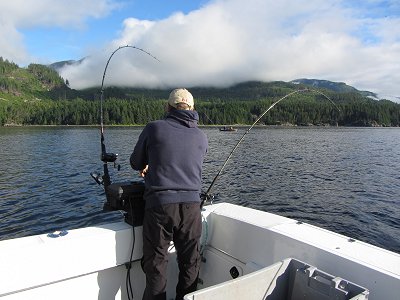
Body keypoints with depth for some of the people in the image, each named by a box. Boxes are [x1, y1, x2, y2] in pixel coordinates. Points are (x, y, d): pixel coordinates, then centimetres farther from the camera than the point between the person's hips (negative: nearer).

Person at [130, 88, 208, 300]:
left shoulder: (154, 128, -1)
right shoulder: (201, 137, 10)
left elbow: (136, 163, 10)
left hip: (159, 204, -3)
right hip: (191, 205, 3)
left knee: (156, 265, 9)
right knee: (190, 264, 16)